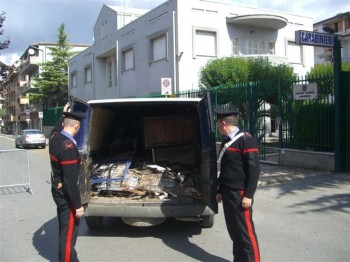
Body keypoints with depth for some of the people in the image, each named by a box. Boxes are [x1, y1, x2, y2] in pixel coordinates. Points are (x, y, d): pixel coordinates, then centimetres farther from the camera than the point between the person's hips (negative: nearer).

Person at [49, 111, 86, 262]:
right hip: (66, 194, -10)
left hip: (58, 191, 10)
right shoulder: (69, 147, -28)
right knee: (69, 232, 5)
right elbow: (70, 180, -27)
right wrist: (78, 205, -20)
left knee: (65, 229, 24)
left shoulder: (55, 139, 0)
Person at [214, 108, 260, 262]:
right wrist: (220, 191, 20)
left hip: (240, 194, -8)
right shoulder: (226, 142, 14)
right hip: (228, 194, 8)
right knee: (233, 230, 14)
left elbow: (254, 169, -16)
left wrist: (248, 195, -19)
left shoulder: (245, 140, -12)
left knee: (246, 231, -1)